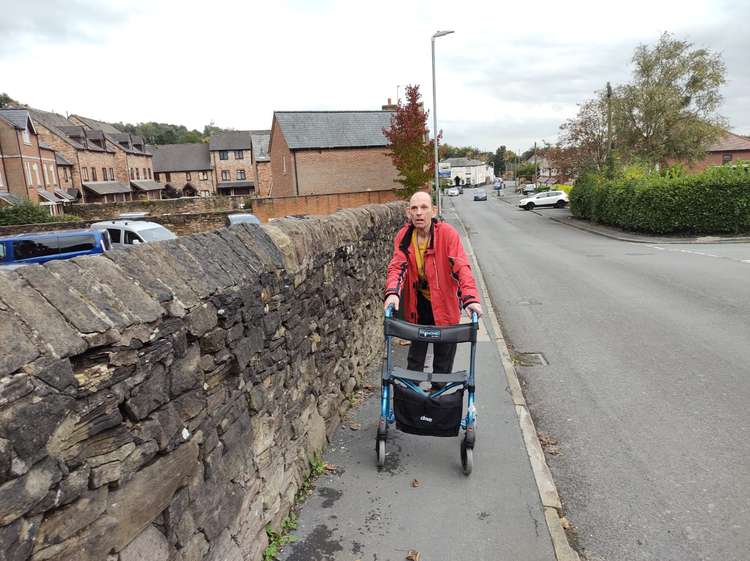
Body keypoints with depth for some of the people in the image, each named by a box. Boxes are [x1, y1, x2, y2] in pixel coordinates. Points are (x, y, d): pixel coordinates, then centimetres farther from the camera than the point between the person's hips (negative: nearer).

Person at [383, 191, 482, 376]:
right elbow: (396, 267, -15)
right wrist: (392, 293, -35)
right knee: (415, 359, 17)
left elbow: (461, 266, -26)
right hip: (418, 305, 3)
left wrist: (470, 297, -40)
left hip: (444, 305, -2)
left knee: (443, 362, 14)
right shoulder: (403, 236, -9)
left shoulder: (447, 233, -19)